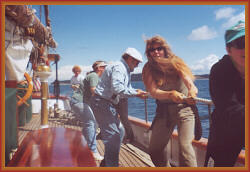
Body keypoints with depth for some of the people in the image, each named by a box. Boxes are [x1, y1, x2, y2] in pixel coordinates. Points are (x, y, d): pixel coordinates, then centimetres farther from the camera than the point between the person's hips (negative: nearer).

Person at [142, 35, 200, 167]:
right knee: (154, 150, 6)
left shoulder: (175, 62, -5)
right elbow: (153, 92, -15)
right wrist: (170, 95, -34)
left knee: (184, 145, -21)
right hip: (163, 110, 3)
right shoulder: (148, 69, -2)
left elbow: (189, 81, -17)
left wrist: (192, 91, -41)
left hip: (184, 107, -3)